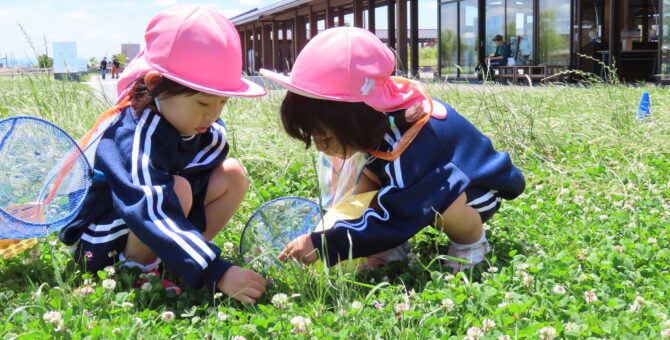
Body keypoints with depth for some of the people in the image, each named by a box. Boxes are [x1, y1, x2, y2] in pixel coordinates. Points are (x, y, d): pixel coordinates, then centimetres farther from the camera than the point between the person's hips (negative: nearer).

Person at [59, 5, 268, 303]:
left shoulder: (211, 133, -9)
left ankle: (180, 255, -1)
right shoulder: (134, 138, -33)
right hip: (104, 244, -8)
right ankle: (136, 268, -11)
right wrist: (216, 273, -46)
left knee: (233, 173, -6)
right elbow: (152, 217, -41)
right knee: (177, 189, -34)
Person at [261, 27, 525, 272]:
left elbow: (394, 219, -38)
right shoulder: (375, 116, -18)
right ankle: (393, 247, -2)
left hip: (477, 190, -7)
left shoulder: (410, 147, -41)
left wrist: (322, 244, -38)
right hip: (431, 176, 7)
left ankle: (471, 240, -7)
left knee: (439, 200, -38)